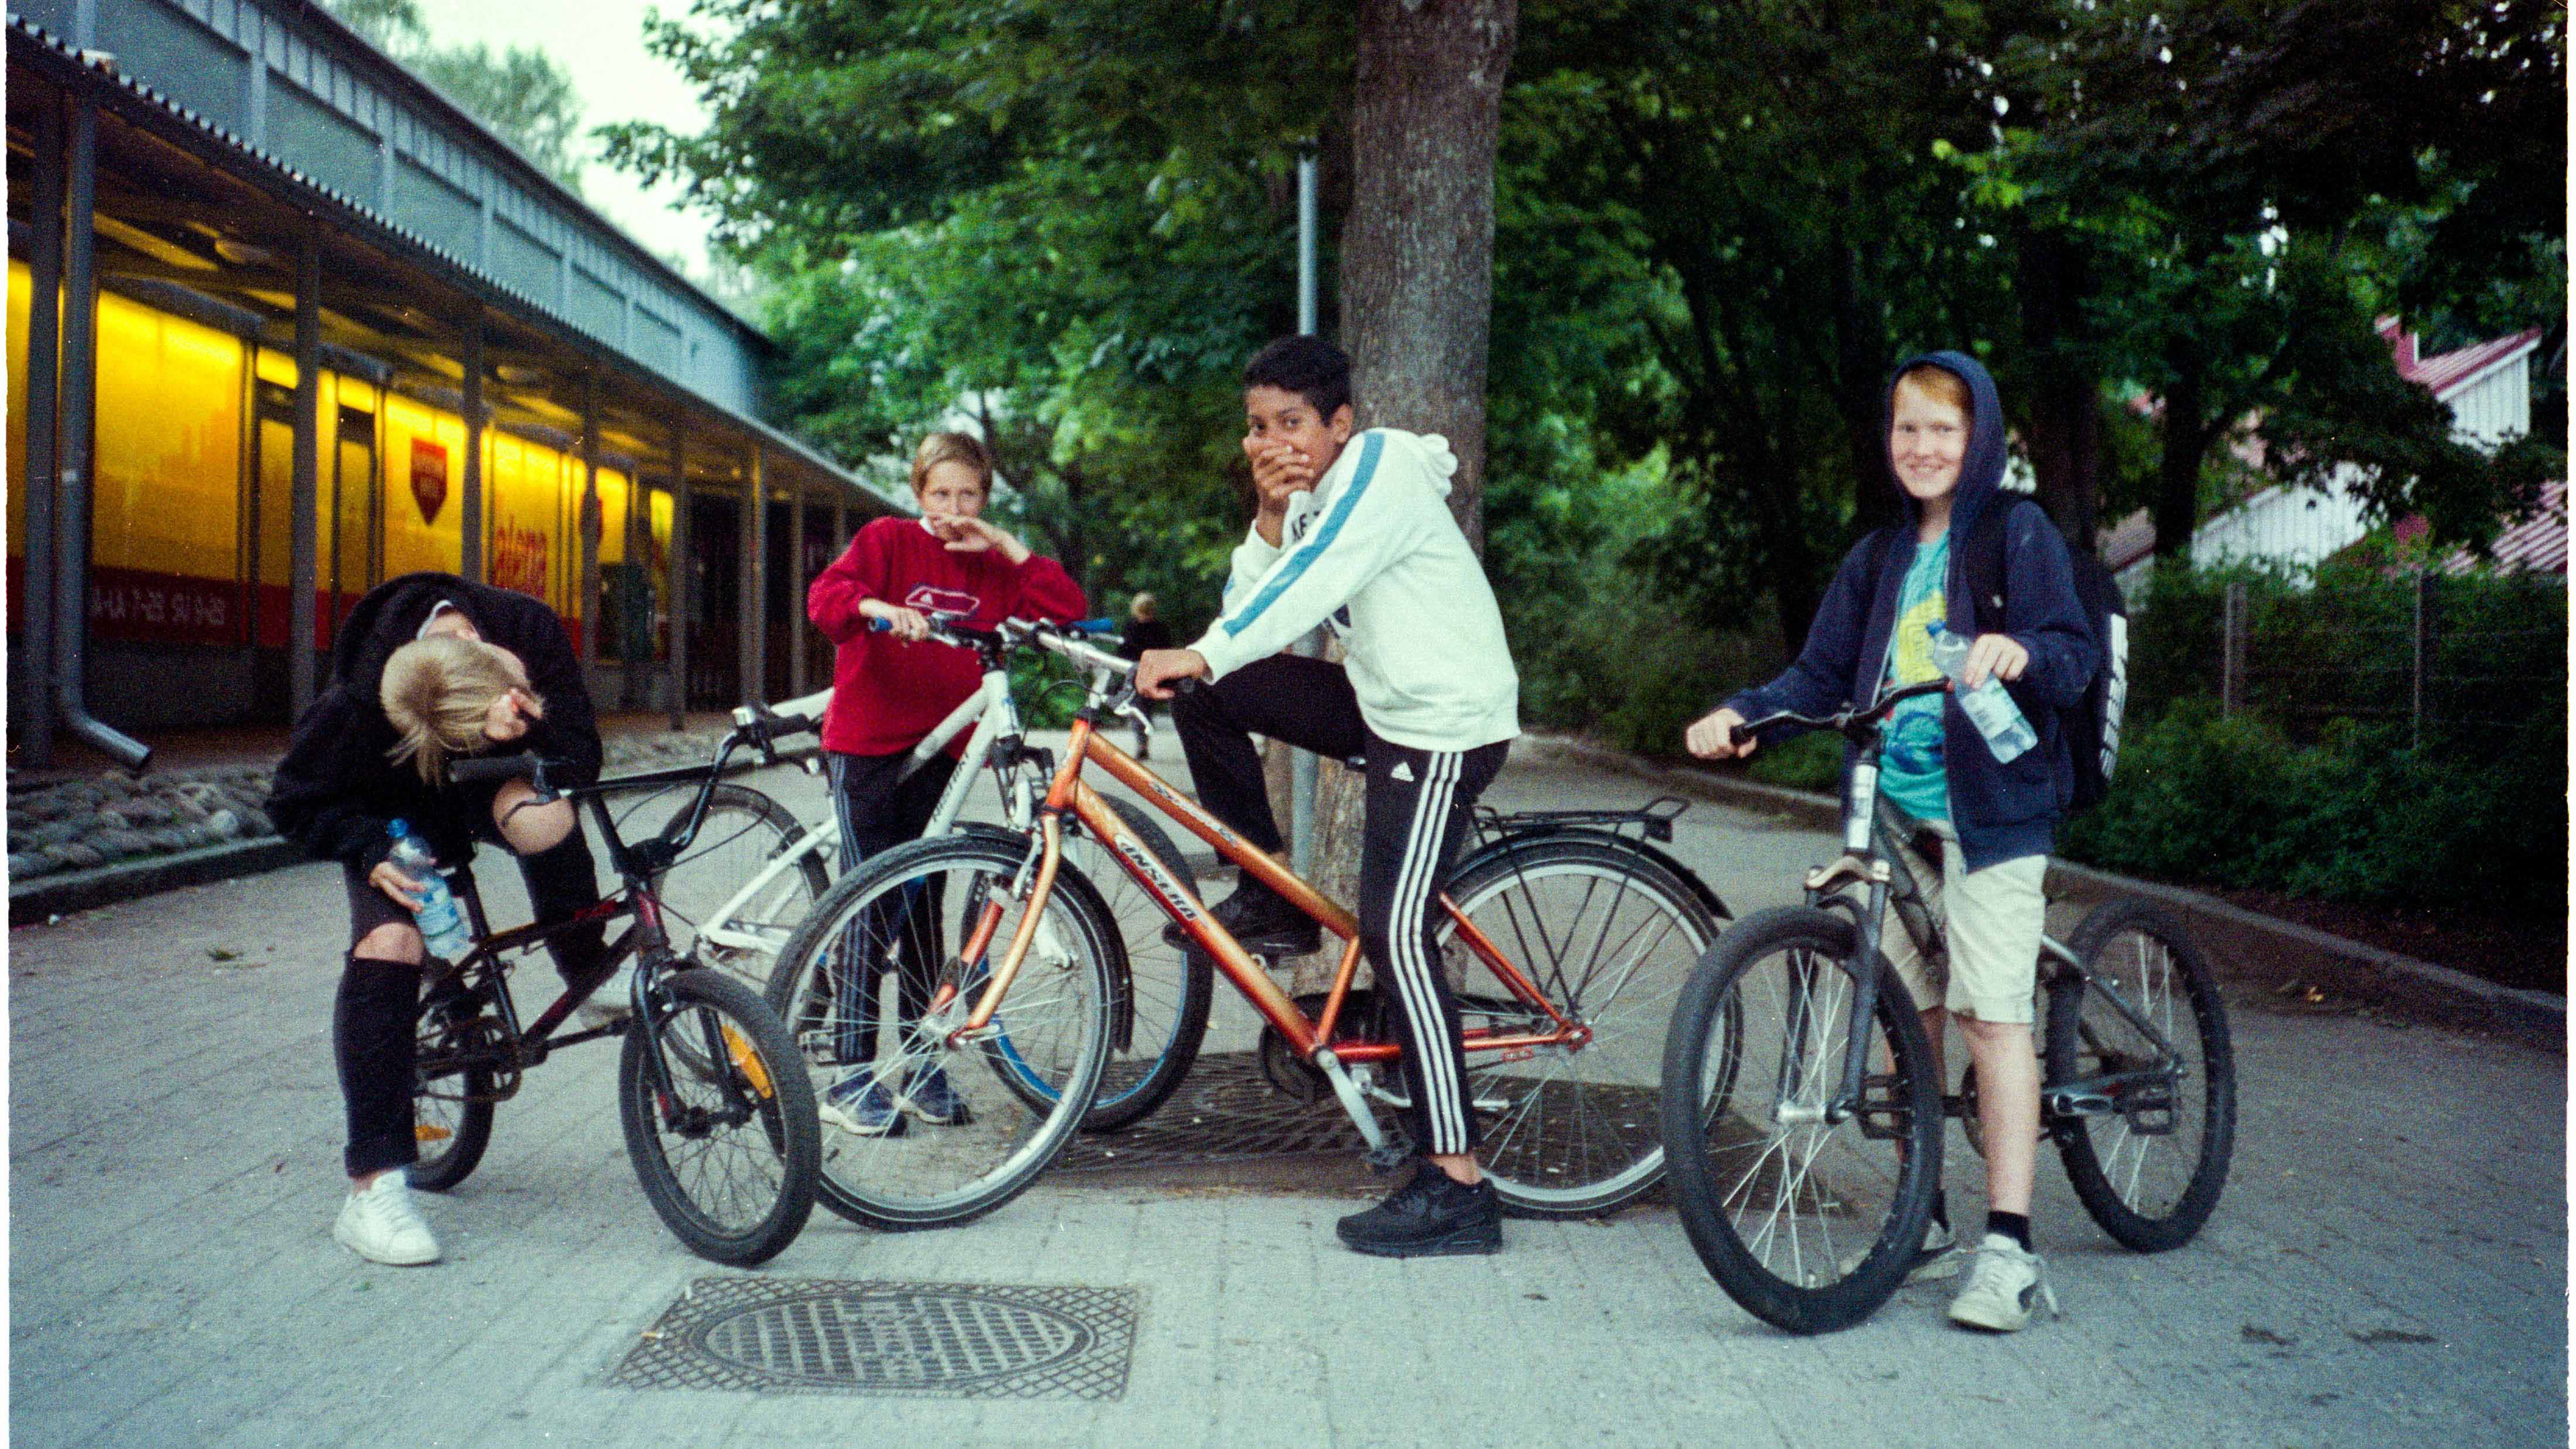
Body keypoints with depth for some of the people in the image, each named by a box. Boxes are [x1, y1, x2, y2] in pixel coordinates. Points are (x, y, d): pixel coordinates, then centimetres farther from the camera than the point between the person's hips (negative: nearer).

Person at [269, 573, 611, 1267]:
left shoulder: (531, 629, -30)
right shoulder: (360, 701, -35)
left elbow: (581, 761, -25)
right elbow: (296, 804, -17)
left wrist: (529, 729, -46)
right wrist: (372, 854, -32)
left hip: (481, 792, 2)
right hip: (394, 812, -1)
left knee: (540, 817, -36)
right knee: (387, 942, -25)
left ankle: (591, 980, -10)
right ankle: (373, 1187, -19)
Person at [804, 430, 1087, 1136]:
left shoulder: (993, 568, 11)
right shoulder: (889, 540, 0)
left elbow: (1067, 608, -1)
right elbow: (826, 593, -16)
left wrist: (1006, 547, -5)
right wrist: (881, 608, -36)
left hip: (941, 752, 4)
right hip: (868, 747, -4)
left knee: (922, 910, 11)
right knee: (871, 908, -7)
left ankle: (919, 1065, 20)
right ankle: (850, 1078, -1)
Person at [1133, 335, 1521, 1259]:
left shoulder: (1383, 470, -15)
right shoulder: (1309, 495, 12)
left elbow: (1309, 587, -28)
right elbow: (1248, 608, 4)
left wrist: (1198, 656, -36)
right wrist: (1270, 515, -10)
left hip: (1446, 726, -9)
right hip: (1380, 705, 9)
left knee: (1394, 933, -16)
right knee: (1207, 696, 1)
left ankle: (1458, 1187, -12)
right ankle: (1270, 901, 11)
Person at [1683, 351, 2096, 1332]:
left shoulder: (2019, 533, 2)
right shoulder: (1880, 559, 18)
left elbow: (2075, 654, -8)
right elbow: (1823, 677, 15)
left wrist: (2016, 651, -31)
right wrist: (1739, 713, -3)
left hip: (1991, 802, -6)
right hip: (1894, 807, 6)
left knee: (1989, 1013, -12)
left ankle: (2009, 1250, -9)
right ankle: (1926, 1225, 19)